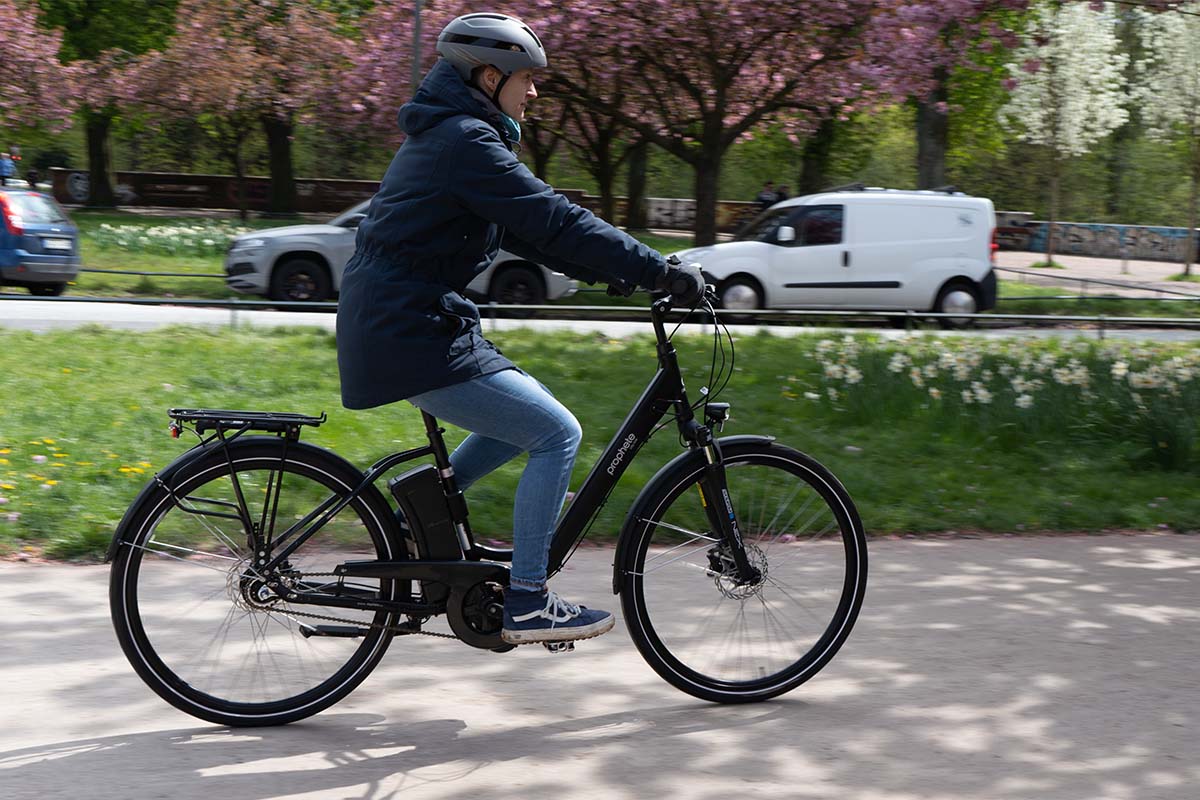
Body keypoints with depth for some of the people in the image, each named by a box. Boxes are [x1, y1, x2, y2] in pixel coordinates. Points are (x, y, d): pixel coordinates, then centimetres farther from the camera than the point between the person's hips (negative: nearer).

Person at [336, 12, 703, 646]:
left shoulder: (446, 135, 18)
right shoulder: (466, 140, -14)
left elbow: (524, 230, 20)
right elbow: (552, 222, -19)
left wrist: (622, 272, 14)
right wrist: (662, 273, -17)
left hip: (389, 328, 10)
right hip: (410, 338, -10)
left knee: (532, 416, 19)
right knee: (558, 433, -8)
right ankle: (525, 603, -5)